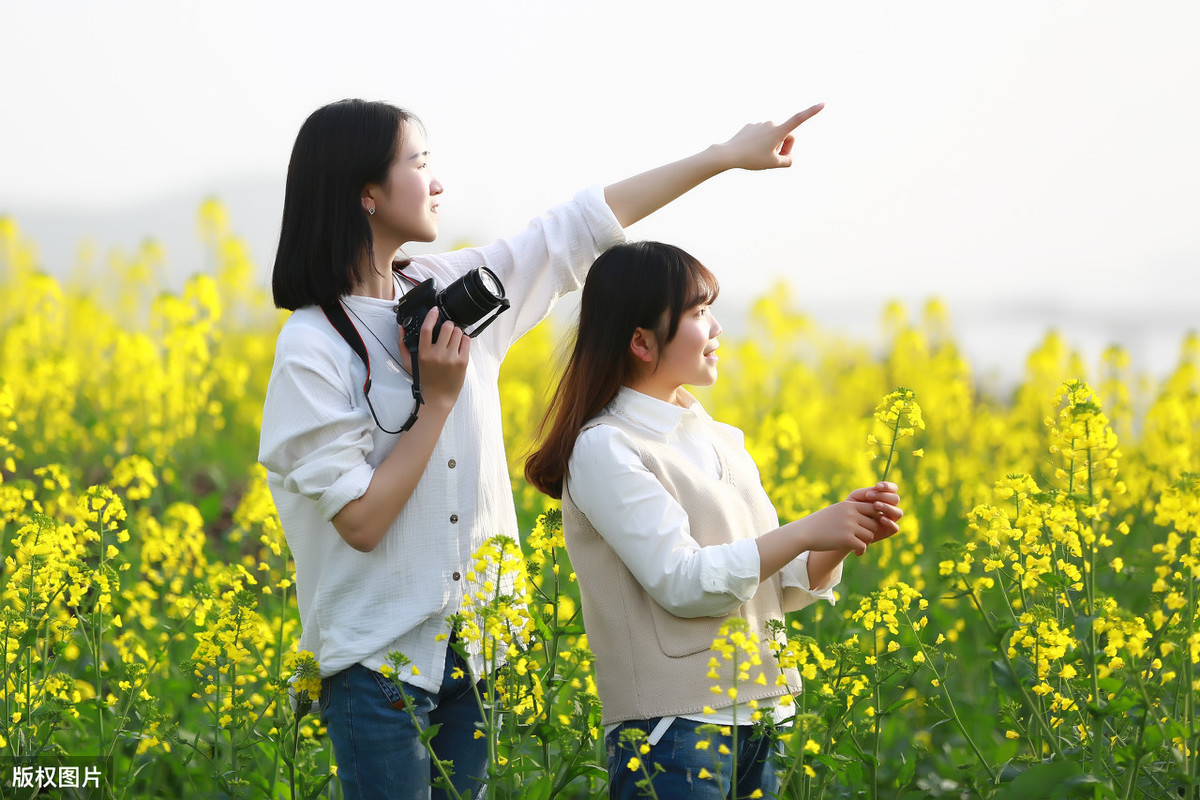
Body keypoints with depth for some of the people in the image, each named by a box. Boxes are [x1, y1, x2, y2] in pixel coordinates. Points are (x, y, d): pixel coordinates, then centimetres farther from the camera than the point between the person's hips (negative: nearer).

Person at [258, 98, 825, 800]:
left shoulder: (453, 288, 4)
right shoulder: (313, 348, -15)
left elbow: (579, 227, 10)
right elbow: (361, 521, -19)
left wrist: (730, 155, 13)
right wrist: (439, 399, -17)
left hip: (471, 649, 6)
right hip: (379, 657, -6)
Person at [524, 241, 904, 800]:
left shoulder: (718, 439, 13)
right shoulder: (606, 449, -9)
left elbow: (780, 587, 14)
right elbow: (680, 583, -18)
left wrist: (849, 533, -3)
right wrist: (808, 531, -17)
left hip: (761, 717, 7)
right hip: (673, 728, -7)